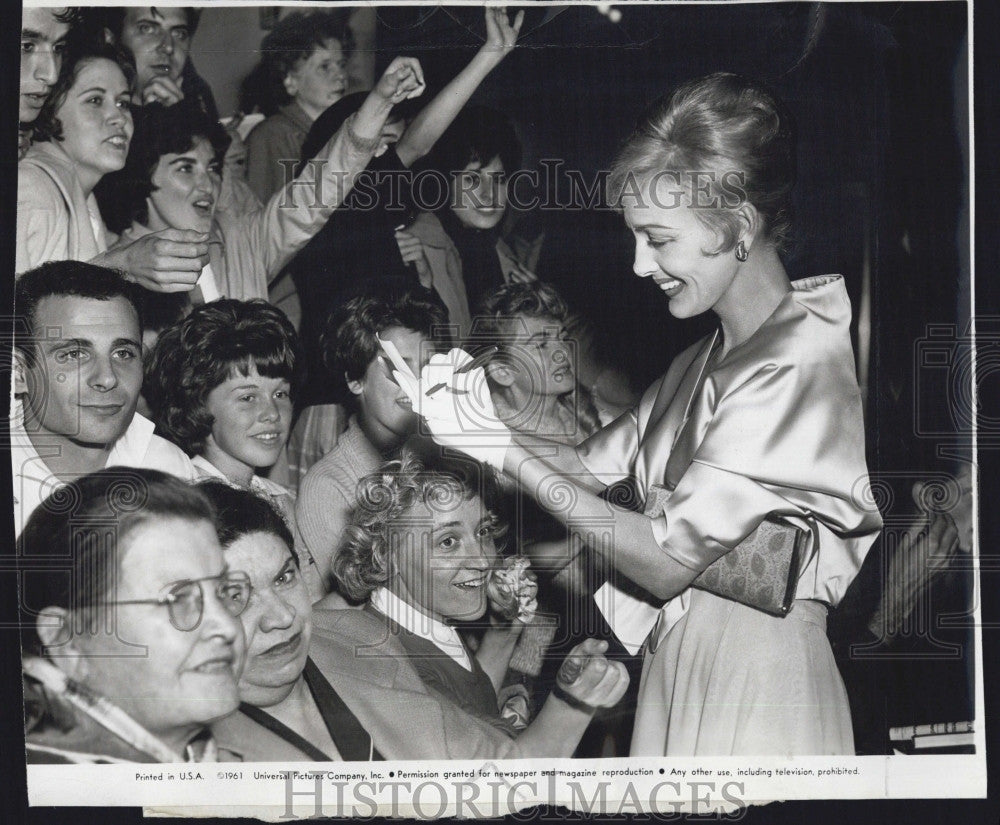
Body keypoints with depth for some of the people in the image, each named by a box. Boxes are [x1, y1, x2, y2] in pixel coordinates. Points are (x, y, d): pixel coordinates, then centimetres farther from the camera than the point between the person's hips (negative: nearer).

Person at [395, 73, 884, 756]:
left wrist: (505, 449, -17)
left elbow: (668, 562, -20)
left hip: (754, 691, -8)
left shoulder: (797, 367, -21)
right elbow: (593, 463, 10)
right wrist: (481, 418, -7)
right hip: (676, 666, 8)